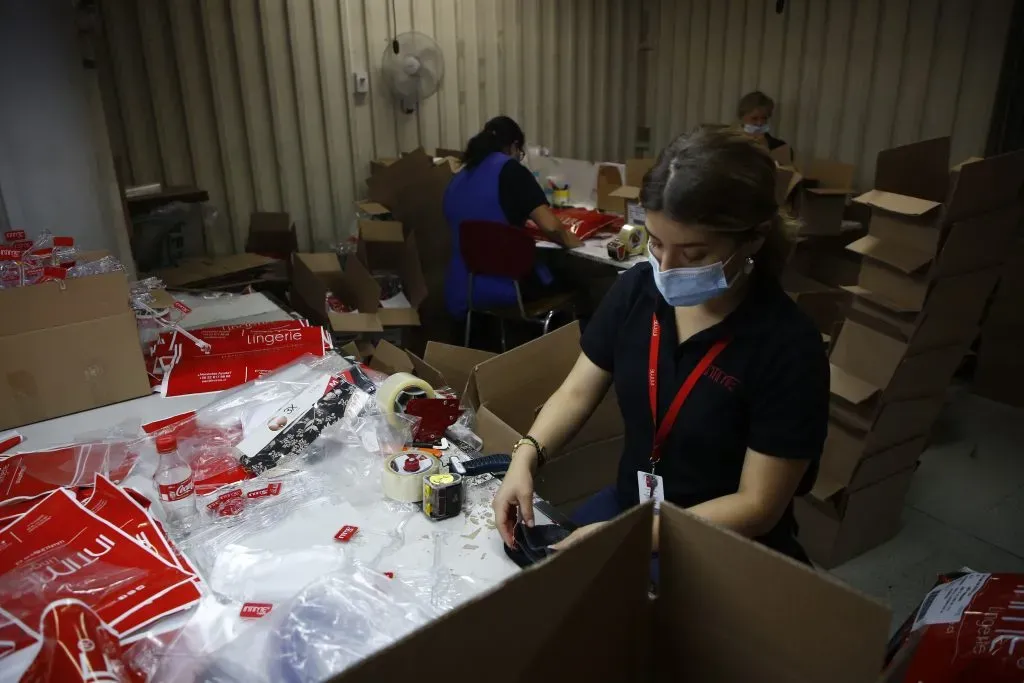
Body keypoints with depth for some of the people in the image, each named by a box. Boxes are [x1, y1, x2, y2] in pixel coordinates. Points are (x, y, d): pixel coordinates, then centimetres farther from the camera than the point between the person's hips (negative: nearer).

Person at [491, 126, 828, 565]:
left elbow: (758, 506, -19)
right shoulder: (637, 290, -8)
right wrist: (527, 455, -18)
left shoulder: (788, 349, -23)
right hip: (627, 506, 5)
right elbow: (577, 392, 0)